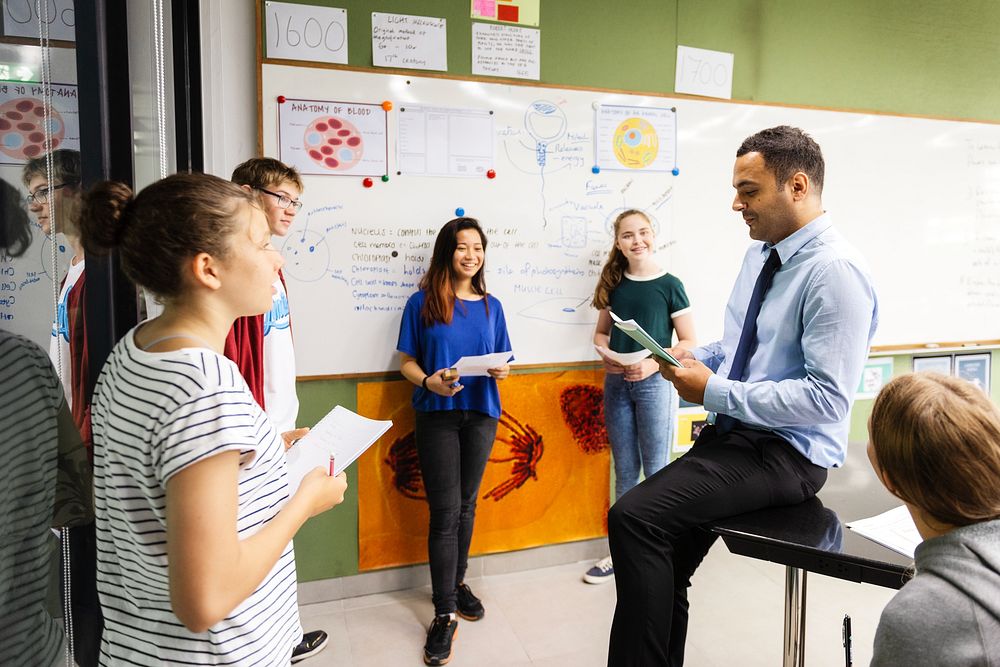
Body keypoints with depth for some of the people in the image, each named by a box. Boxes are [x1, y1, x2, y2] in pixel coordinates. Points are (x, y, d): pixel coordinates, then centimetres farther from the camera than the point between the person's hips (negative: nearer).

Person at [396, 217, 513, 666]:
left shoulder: (491, 306, 8)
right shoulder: (422, 303, -2)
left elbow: (501, 360, 12)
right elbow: (406, 361, -1)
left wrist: (501, 370, -11)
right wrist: (428, 381, -20)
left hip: (481, 414, 3)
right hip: (437, 415, -3)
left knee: (466, 505, 14)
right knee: (445, 511, -3)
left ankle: (456, 582, 33)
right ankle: (444, 612, 7)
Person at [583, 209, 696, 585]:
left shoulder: (669, 285, -5)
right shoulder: (613, 285, 7)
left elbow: (689, 342, -5)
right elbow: (601, 332, 15)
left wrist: (653, 363, -19)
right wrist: (605, 355, -6)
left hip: (655, 383, -4)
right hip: (616, 383, 4)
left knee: (656, 471, 4)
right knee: (625, 472, 13)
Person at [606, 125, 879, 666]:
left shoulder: (836, 271, -18)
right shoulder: (760, 253, 9)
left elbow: (827, 398, -23)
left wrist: (715, 391, -21)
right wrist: (695, 357, 0)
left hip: (786, 453, -8)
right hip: (734, 432, 8)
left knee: (634, 518, -21)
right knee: (664, 562, 5)